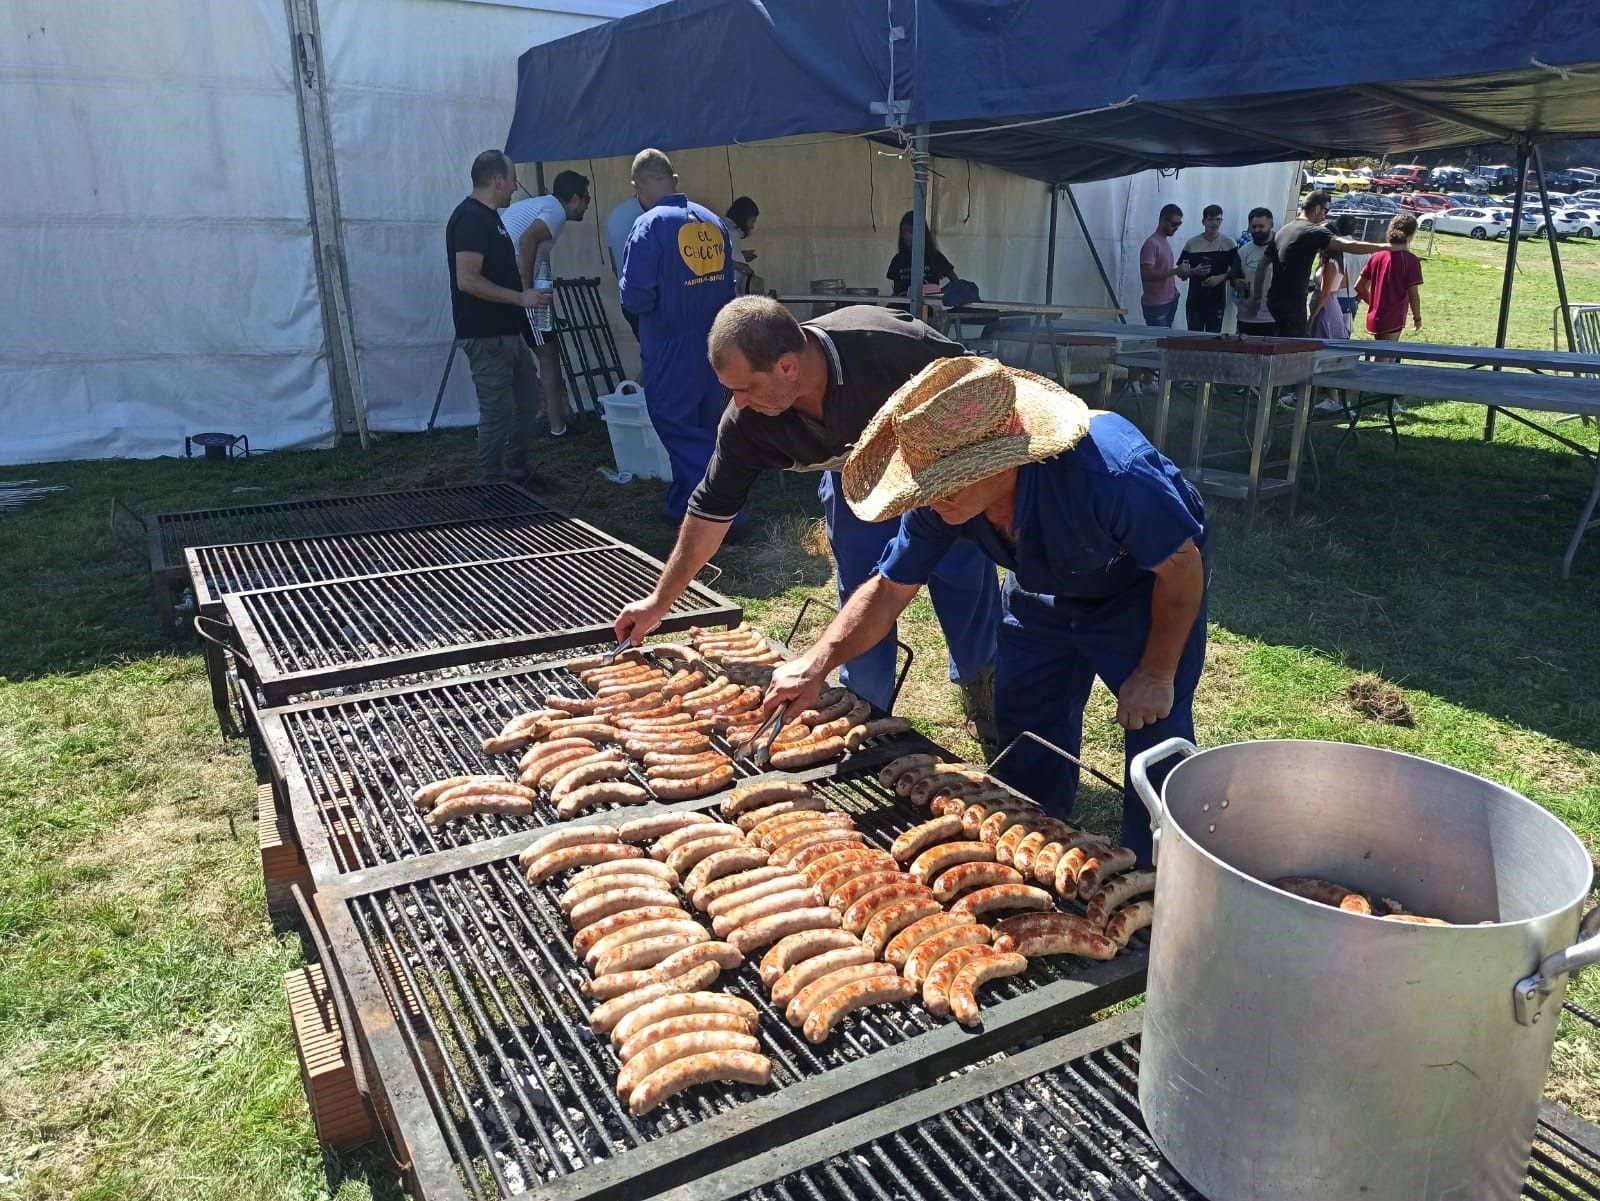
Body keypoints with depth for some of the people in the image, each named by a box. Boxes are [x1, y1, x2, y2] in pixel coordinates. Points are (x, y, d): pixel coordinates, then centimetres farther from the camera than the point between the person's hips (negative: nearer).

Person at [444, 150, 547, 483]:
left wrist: (524, 291, 17)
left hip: (506, 331, 11)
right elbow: (467, 280, -26)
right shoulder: (470, 218, -17)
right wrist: (521, 298, -23)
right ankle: (493, 486, 5)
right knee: (497, 411, -5)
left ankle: (516, 472, 31)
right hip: (486, 335, -11)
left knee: (526, 395, 19)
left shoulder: (487, 216, 15)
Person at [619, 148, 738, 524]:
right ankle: (683, 505, 29)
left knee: (679, 430, 1)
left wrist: (624, 288, 3)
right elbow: (728, 287, 11)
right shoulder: (712, 221, 4)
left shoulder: (649, 226, -15)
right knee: (701, 428, 17)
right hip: (713, 348, 7)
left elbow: (634, 299, -19)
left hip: (672, 352, -7)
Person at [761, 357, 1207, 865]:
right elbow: (889, 587, -15)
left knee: (1156, 736, -8)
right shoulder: (938, 499, -27)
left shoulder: (1109, 473, -43)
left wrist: (1156, 675, -19)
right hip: (1047, 593, 5)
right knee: (1027, 729, 7)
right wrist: (815, 665, -27)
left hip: (1145, 589, -4)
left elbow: (1182, 567, -28)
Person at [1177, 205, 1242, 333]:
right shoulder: (1191, 243, 3)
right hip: (1194, 300, 1)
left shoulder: (1228, 243, 2)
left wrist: (1221, 277, -14)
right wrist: (1194, 272, -14)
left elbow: (1236, 270, 3)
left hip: (1217, 300, -1)